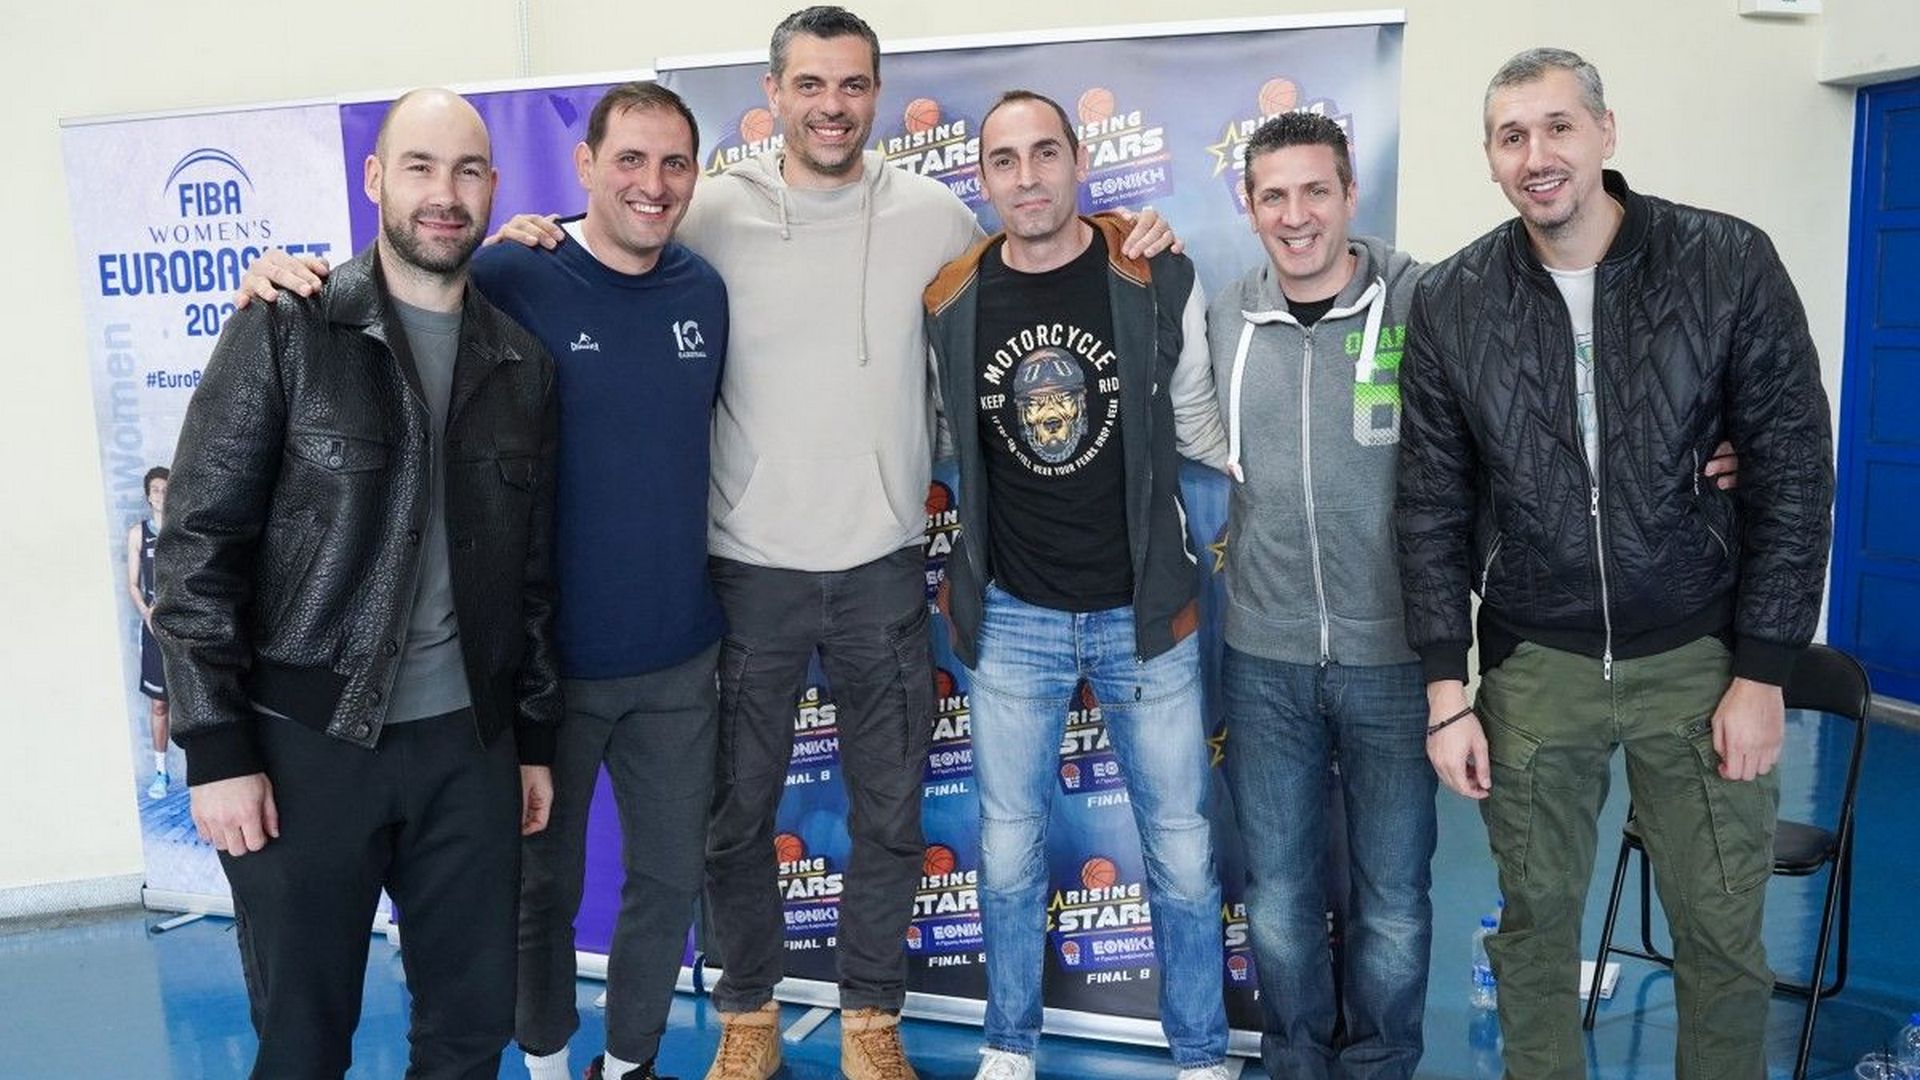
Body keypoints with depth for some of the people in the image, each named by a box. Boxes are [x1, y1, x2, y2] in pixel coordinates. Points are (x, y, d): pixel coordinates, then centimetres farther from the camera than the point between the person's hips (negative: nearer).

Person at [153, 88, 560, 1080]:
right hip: (304, 744, -3)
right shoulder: (285, 331, -4)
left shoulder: (521, 364, 8)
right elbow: (198, 544, -7)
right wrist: (215, 749, -11)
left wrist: (536, 736, 12)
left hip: (468, 742, 4)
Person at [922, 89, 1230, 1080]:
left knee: (1183, 854, 9)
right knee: (1008, 851, 13)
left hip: (1144, 611, -1)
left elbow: (1198, 426, 7)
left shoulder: (1159, 280, -7)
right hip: (1010, 620, 1)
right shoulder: (950, 302, -3)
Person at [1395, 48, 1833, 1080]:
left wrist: (1761, 673, -6)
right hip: (1533, 665, 1)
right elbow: (1433, 503, 0)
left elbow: (1793, 472, -4)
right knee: (1536, 920, 12)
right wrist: (1447, 690, -2)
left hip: (1698, 656, -1)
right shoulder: (1450, 301, -3)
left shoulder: (1729, 263, -7)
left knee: (1723, 935, 8)